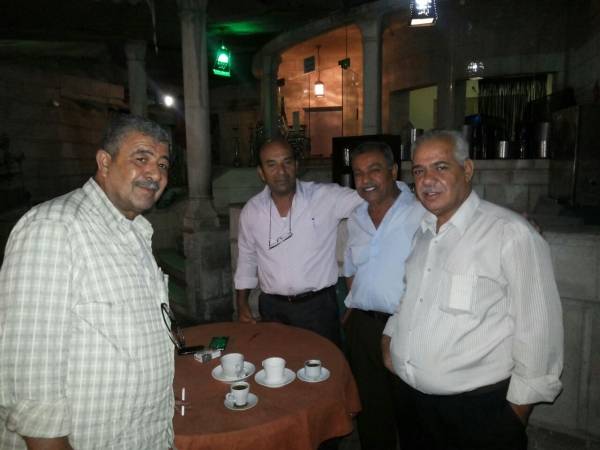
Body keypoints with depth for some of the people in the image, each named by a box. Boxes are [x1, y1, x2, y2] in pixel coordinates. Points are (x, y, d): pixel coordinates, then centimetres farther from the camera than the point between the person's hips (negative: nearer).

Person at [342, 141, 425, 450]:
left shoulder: (421, 214, -13)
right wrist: (352, 307, 11)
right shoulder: (356, 219, 7)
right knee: (370, 410, 20)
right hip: (362, 327, 5)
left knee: (411, 414, 15)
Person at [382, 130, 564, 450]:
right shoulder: (422, 231, 6)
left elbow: (537, 326, -15)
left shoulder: (511, 233, -18)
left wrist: (520, 405, -10)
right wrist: (389, 336, 7)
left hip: (481, 405, -6)